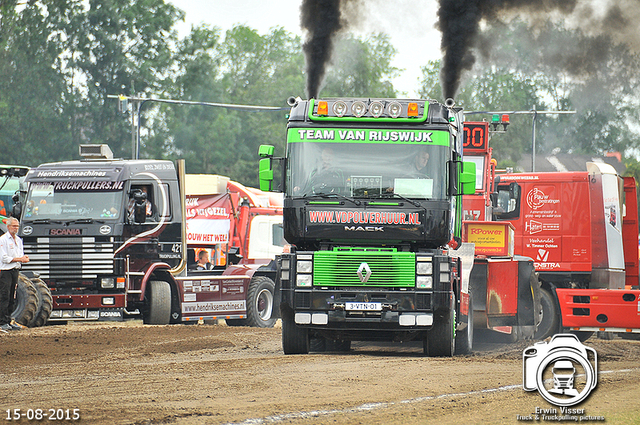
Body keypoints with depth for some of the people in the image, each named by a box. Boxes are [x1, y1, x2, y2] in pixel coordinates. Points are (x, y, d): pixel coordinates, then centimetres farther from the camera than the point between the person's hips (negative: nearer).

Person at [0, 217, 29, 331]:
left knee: (11, 298, 8)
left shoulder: (18, 240, 17)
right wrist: (18, 259, -16)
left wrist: (24, 258, -6)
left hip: (15, 270, 7)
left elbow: (21, 256, 18)